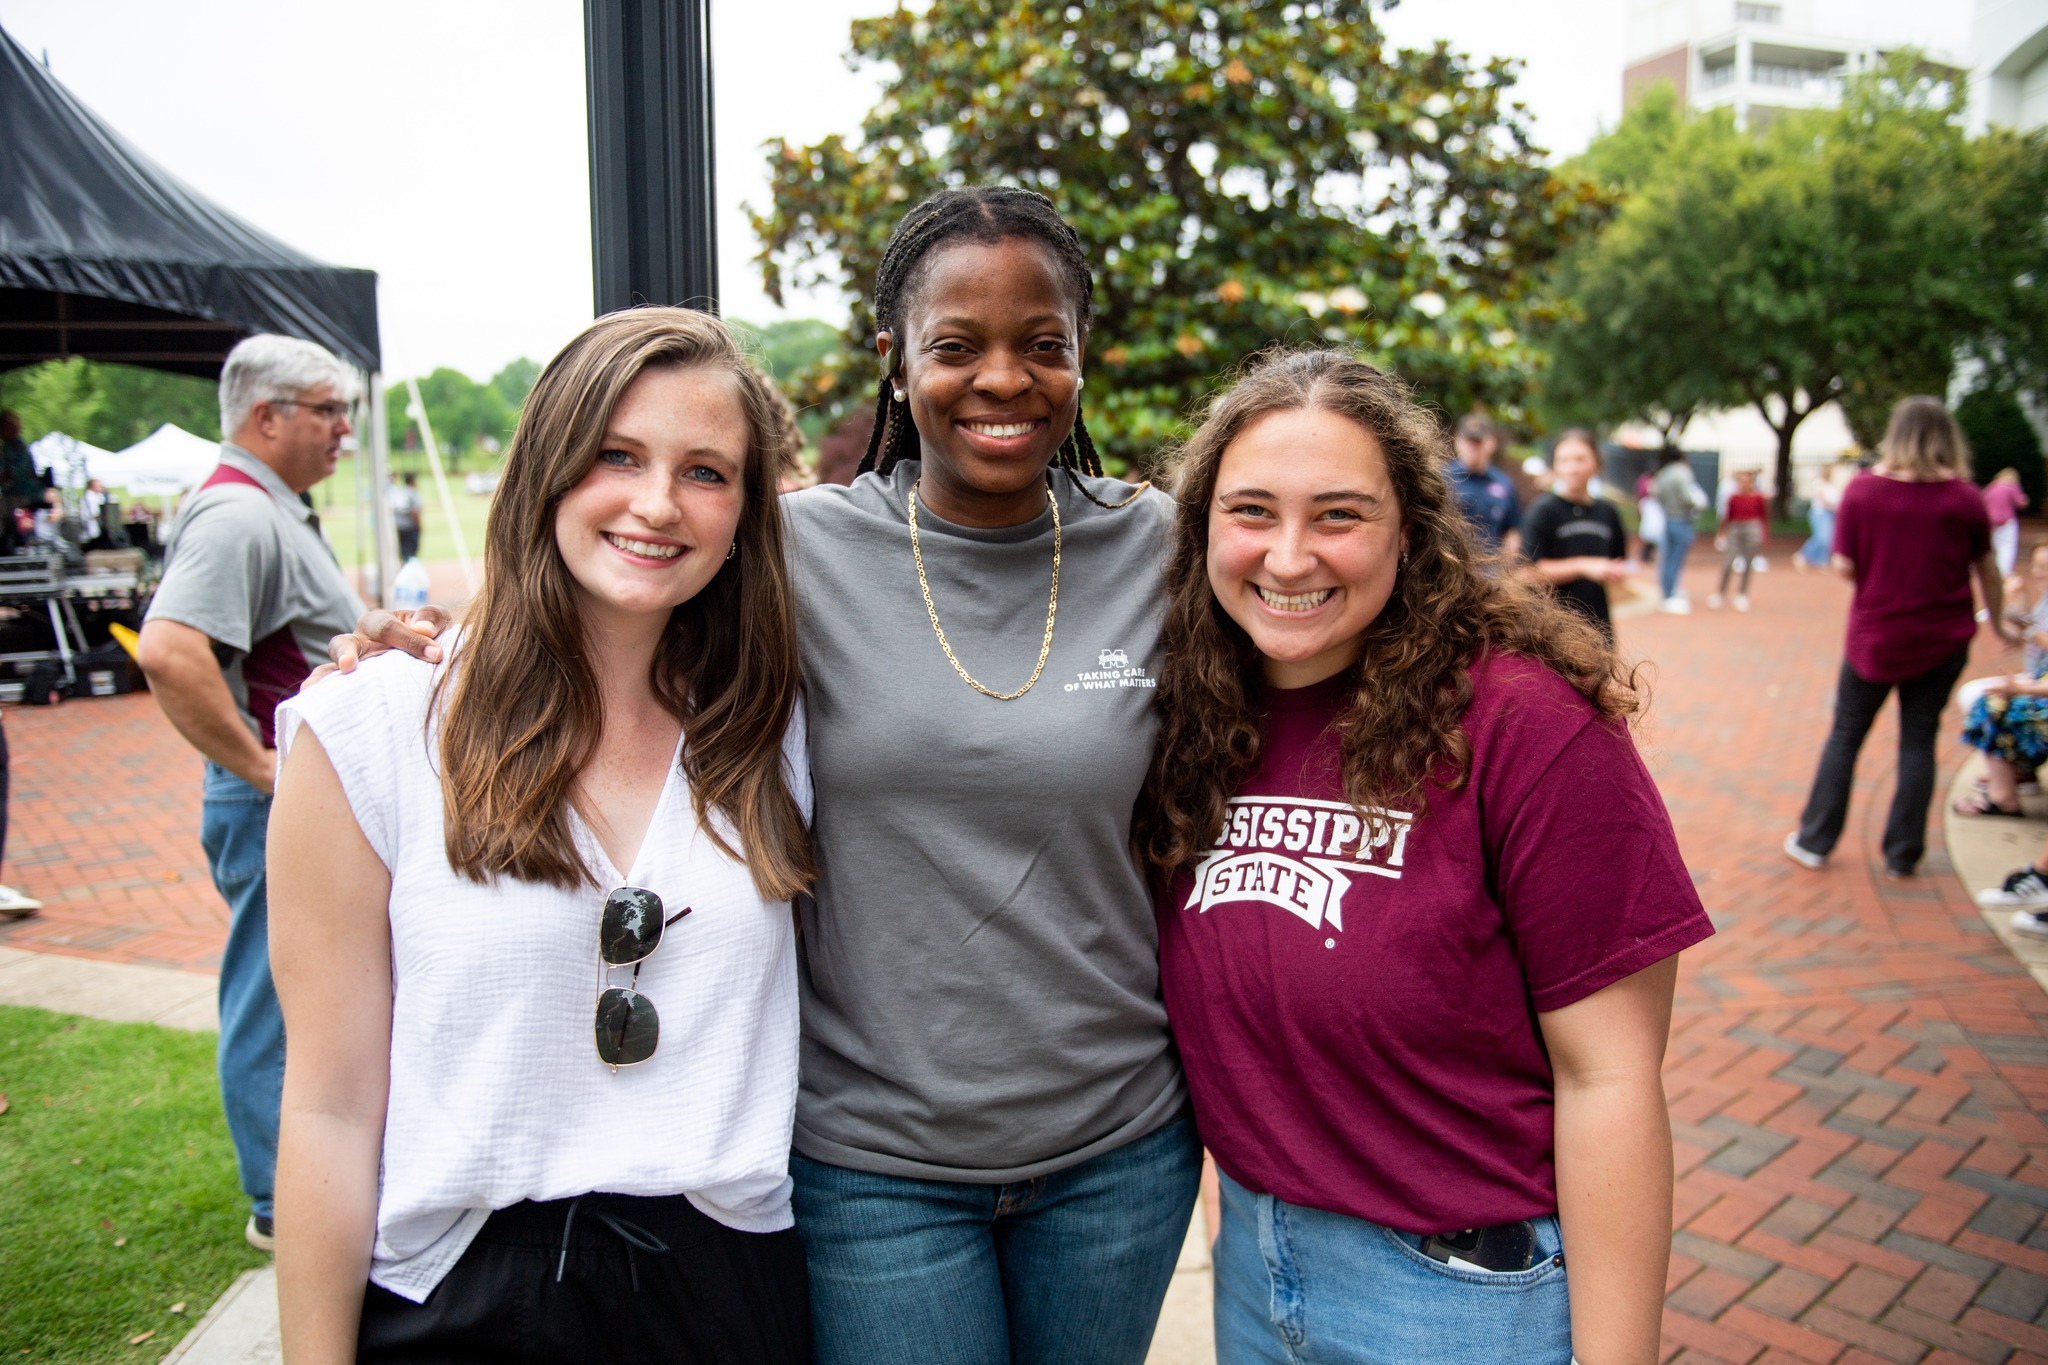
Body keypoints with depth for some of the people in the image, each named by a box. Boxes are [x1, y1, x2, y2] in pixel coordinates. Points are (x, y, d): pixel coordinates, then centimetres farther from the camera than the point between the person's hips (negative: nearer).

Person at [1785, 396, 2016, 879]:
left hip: (1875, 636, -1)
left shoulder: (1862, 490, -10)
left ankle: (1814, 842, 16)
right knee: (1919, 741, 10)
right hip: (1943, 640, 1)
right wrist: (1999, 622, 20)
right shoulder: (1964, 497, -6)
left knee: (1845, 735, 12)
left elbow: (1844, 567, -10)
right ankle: (1902, 854, 14)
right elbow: (1986, 568, 4)